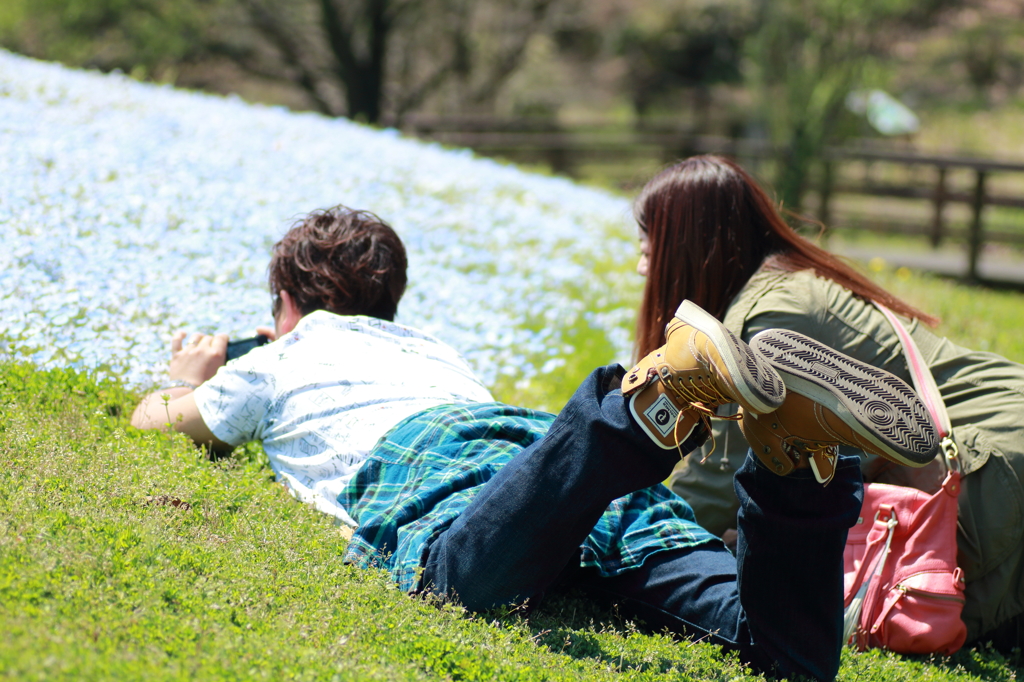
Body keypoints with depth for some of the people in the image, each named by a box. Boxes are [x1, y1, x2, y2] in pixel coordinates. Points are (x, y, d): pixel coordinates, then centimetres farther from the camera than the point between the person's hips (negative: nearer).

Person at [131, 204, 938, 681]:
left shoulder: (276, 364, 35)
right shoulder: (434, 348, 48)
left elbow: (153, 417, 50)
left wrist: (191, 381, 74)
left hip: (422, 466, -4)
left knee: (457, 569, -42)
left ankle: (664, 393, -59)